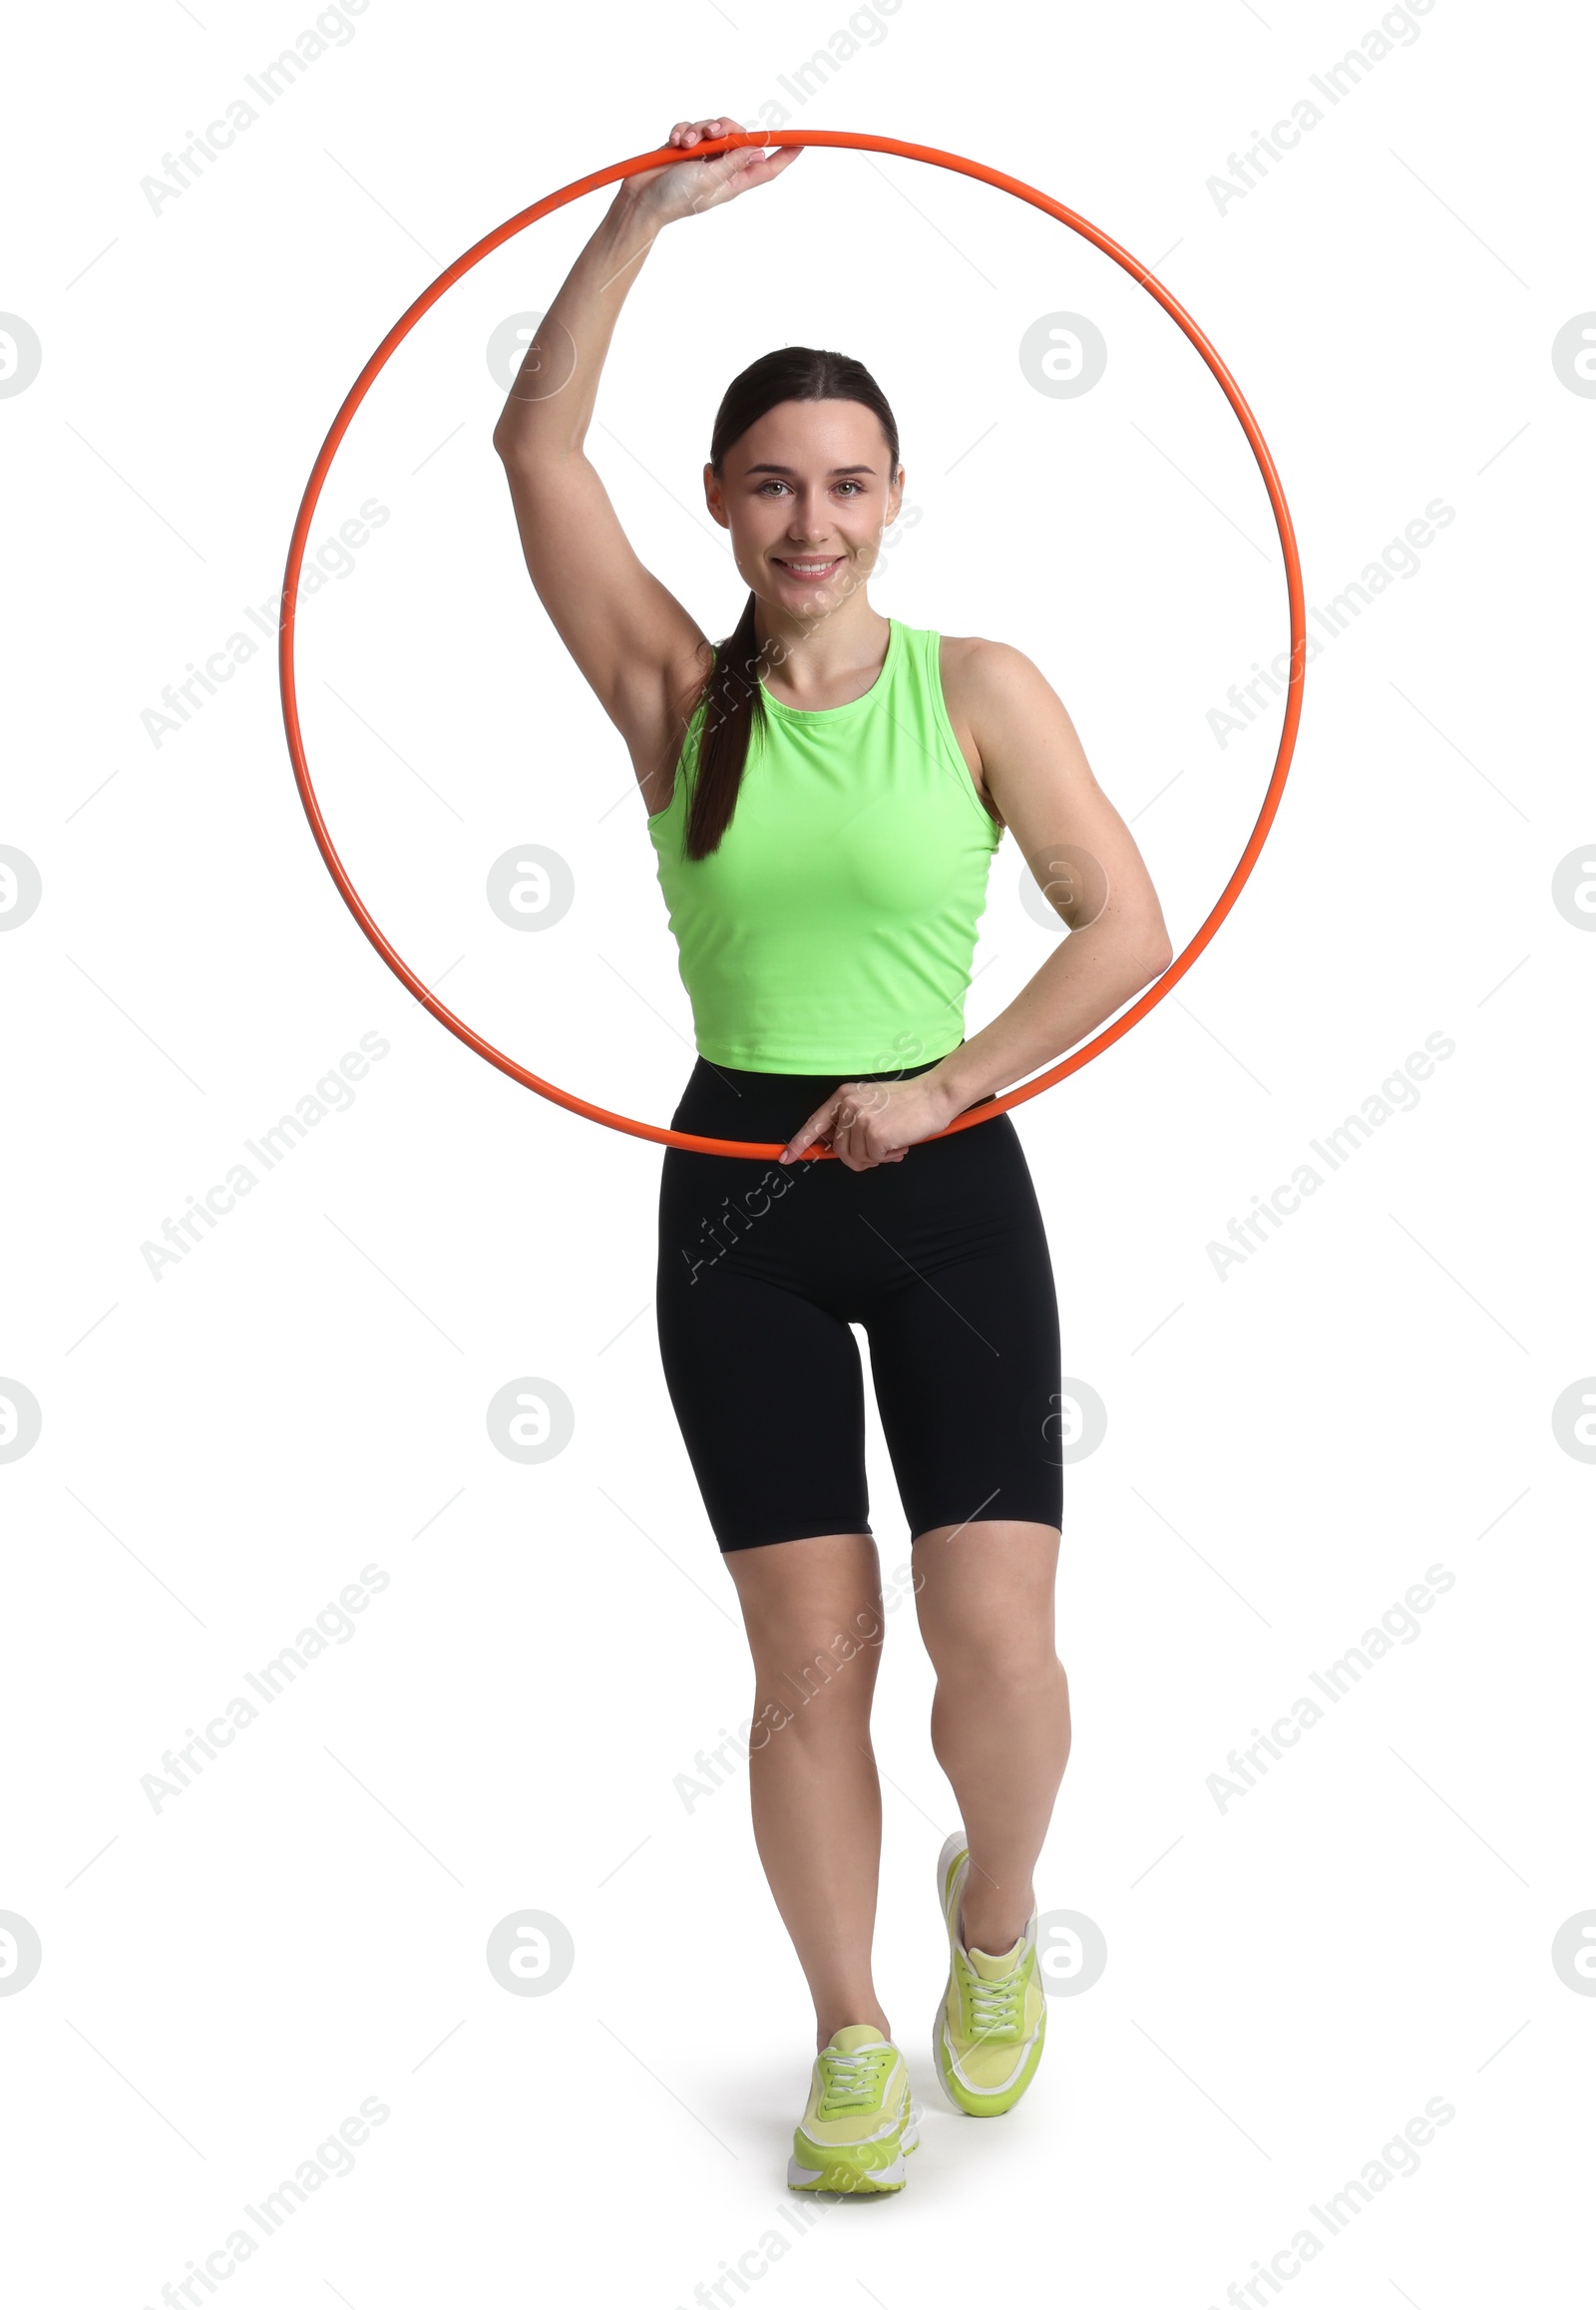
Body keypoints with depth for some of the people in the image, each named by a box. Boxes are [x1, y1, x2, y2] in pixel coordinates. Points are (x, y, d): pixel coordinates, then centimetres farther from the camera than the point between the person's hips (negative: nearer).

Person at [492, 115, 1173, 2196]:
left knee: (999, 1648, -7)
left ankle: (995, 1917, 27)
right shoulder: (675, 691, 3)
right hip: (739, 1202, 1)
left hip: (948, 1189, -1)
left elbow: (1128, 926, -3)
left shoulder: (978, 688, -1)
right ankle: (851, 2036, 24)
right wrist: (646, 214, -10)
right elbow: (535, 444, -4)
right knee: (813, 1667, 4)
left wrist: (939, 1092, -10)